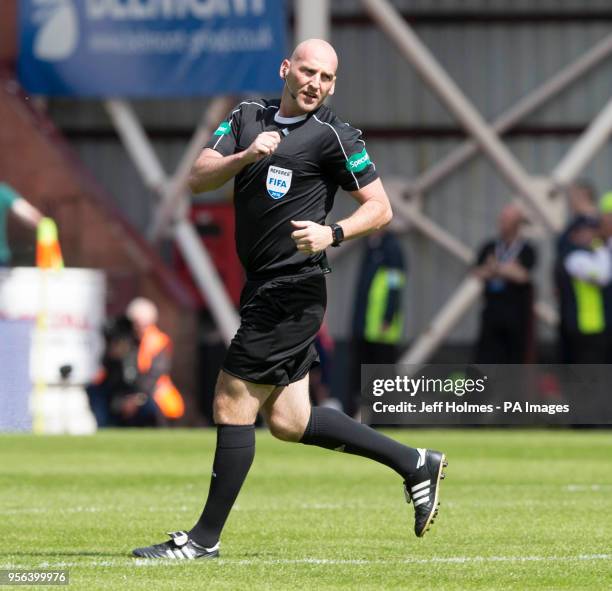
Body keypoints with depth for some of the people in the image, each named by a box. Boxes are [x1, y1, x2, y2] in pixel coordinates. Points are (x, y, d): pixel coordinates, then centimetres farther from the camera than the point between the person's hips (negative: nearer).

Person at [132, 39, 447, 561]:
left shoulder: (333, 136, -7)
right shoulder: (248, 117, 10)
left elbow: (380, 208, -6)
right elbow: (200, 178, 1)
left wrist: (333, 234, -22)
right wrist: (246, 156, -16)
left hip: (292, 291, -8)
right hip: (263, 288, 8)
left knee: (232, 405, -6)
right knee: (288, 421, 11)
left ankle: (206, 537, 3)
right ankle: (415, 465, 23)